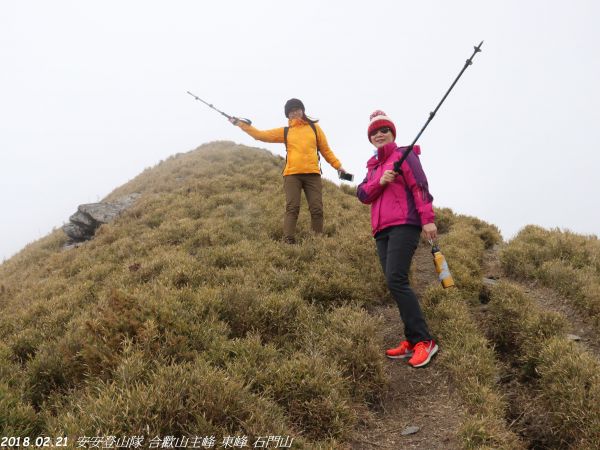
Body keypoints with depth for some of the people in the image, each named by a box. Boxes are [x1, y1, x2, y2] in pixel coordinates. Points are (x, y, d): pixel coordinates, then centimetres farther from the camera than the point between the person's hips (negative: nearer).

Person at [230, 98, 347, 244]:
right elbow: (261, 135, 12)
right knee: (292, 208, -9)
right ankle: (288, 242, -13)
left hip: (312, 174, 1)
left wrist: (337, 165, 10)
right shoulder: (285, 132, 14)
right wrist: (240, 124, 8)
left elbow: (326, 150, 18)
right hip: (292, 174, 0)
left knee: (317, 209, -3)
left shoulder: (314, 128, 15)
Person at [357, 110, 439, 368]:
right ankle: (412, 341, 7)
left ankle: (423, 341, -18)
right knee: (395, 285, 3)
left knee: (396, 281, -20)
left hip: (404, 225, -7)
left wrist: (427, 219, -19)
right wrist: (380, 181, -8)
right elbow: (362, 195, 11)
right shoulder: (373, 165, 24)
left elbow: (420, 186, -8)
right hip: (382, 230, 8)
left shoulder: (404, 155, 3)